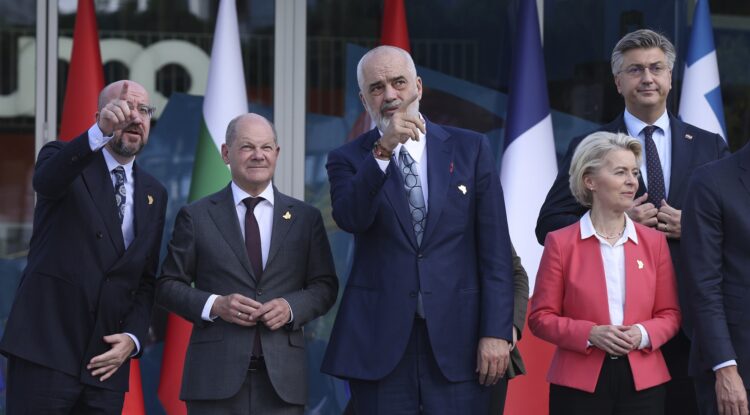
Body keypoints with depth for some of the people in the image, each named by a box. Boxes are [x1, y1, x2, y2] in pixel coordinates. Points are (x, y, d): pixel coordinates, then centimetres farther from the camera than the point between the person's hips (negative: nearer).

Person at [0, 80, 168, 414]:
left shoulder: (154, 194, 15)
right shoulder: (65, 159, 1)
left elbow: (147, 280, 15)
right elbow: (46, 180, -24)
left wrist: (133, 337, -2)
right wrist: (100, 133, -41)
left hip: (107, 360, 5)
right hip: (45, 352, -4)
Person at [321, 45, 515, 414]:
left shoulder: (470, 149, 7)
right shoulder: (348, 159, 6)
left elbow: (495, 248, 3)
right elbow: (350, 218, -15)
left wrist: (496, 331, -4)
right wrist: (382, 150, -25)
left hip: (457, 336, 0)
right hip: (380, 341, 0)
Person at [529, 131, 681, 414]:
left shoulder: (654, 241, 9)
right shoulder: (561, 243, 0)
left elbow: (670, 314, 10)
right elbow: (541, 317, -1)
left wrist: (643, 334, -10)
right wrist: (590, 334, -15)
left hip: (643, 382, 2)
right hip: (579, 383, -2)